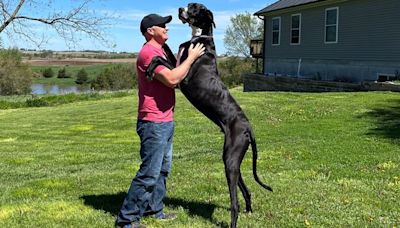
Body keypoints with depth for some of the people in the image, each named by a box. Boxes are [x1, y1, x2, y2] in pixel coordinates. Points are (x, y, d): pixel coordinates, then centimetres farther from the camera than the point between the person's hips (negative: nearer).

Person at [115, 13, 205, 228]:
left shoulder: (159, 51, 18)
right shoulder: (148, 52, -16)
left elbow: (172, 78, 23)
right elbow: (172, 79, -25)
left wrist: (186, 56, 12)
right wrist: (191, 58, -14)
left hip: (165, 122, 10)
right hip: (153, 123, -10)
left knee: (162, 169, 16)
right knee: (149, 173, -8)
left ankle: (154, 208, 27)